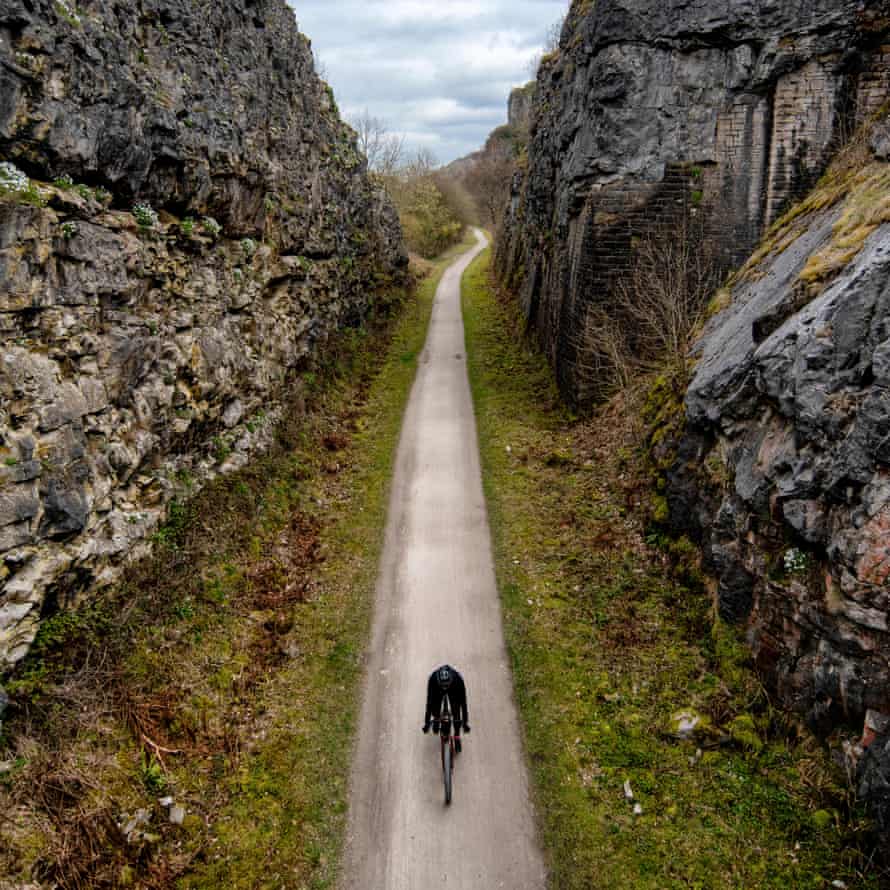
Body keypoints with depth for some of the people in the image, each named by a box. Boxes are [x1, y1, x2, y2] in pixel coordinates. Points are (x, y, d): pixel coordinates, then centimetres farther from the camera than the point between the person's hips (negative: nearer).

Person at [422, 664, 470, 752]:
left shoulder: (458, 679, -40)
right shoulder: (433, 679, -40)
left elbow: (463, 701, -33)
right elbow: (429, 701, -33)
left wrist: (465, 722, -31)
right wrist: (426, 723, -31)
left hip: (454, 690, -1)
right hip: (437, 689, 1)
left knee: (456, 713, -15)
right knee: (435, 710, -16)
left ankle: (457, 736, 10)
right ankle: (436, 719, 21)